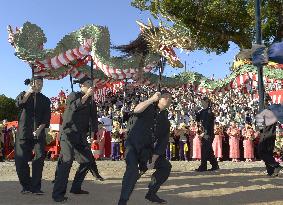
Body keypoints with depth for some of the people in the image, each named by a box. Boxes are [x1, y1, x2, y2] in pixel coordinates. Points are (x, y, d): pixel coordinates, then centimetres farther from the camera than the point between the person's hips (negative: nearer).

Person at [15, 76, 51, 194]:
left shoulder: (45, 100, 14)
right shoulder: (24, 95, 14)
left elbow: (47, 117, 3)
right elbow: (18, 104, -9)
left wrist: (40, 129, -12)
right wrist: (29, 92, -17)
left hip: (39, 132, 1)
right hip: (23, 132, 0)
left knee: (39, 158, -9)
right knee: (20, 159, -4)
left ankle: (36, 187, -2)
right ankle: (26, 186, 11)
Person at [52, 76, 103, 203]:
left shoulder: (91, 102, 16)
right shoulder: (73, 95, 0)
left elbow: (93, 118, 14)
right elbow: (73, 106, -22)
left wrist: (94, 133, 4)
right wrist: (86, 95, -21)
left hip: (81, 137, 7)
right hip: (69, 133, -7)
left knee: (87, 161, 7)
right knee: (66, 161, -17)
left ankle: (76, 188, 21)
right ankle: (58, 193, -13)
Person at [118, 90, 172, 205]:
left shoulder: (165, 121, 9)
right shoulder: (148, 107, -4)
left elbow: (162, 143, 5)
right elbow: (136, 110, -29)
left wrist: (153, 160, -3)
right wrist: (152, 99, -30)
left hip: (147, 148, 7)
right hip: (133, 145, -6)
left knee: (166, 166, 9)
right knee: (133, 169, -29)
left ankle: (151, 194, 22)